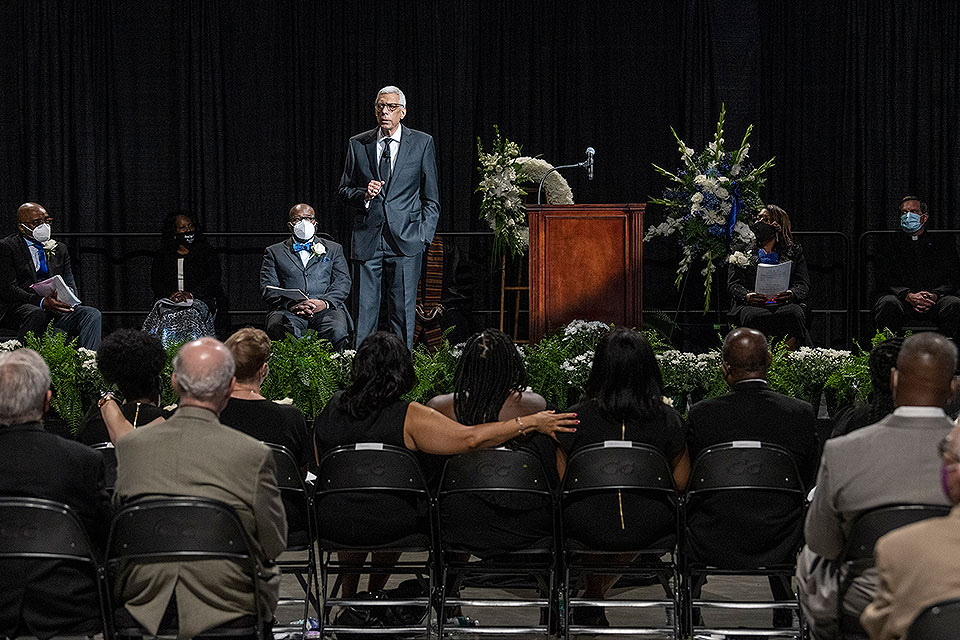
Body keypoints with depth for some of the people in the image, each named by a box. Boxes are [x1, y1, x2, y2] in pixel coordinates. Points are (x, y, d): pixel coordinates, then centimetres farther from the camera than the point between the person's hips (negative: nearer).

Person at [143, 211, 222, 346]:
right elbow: (155, 281, 11)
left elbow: (213, 279, 1)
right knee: (166, 318, -32)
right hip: (168, 301, 1)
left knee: (191, 317, -35)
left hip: (199, 300, -1)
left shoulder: (207, 252, 13)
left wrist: (191, 294, -14)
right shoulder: (162, 256, 19)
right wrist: (171, 294, -11)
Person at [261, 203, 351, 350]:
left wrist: (325, 302, -10)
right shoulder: (274, 252, 20)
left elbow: (343, 283, 11)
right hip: (288, 311, 0)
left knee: (337, 331, -34)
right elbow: (267, 288, 7)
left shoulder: (334, 249, 23)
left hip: (325, 310, 1)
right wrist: (291, 304, -12)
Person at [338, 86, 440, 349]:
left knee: (403, 312, 0)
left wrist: (424, 236, -1)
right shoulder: (358, 144, 9)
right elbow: (344, 191, 12)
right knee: (365, 310, 0)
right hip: (367, 239, 1)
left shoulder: (422, 143, 5)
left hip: (405, 240, -1)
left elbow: (431, 198, 7)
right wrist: (363, 195, -9)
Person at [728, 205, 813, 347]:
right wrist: (747, 296, -17)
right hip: (751, 306, 0)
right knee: (753, 316, -38)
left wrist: (791, 294, -18)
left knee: (794, 313, -36)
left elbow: (803, 285, 8)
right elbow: (733, 284, 7)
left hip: (784, 305, 0)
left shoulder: (794, 252, 19)